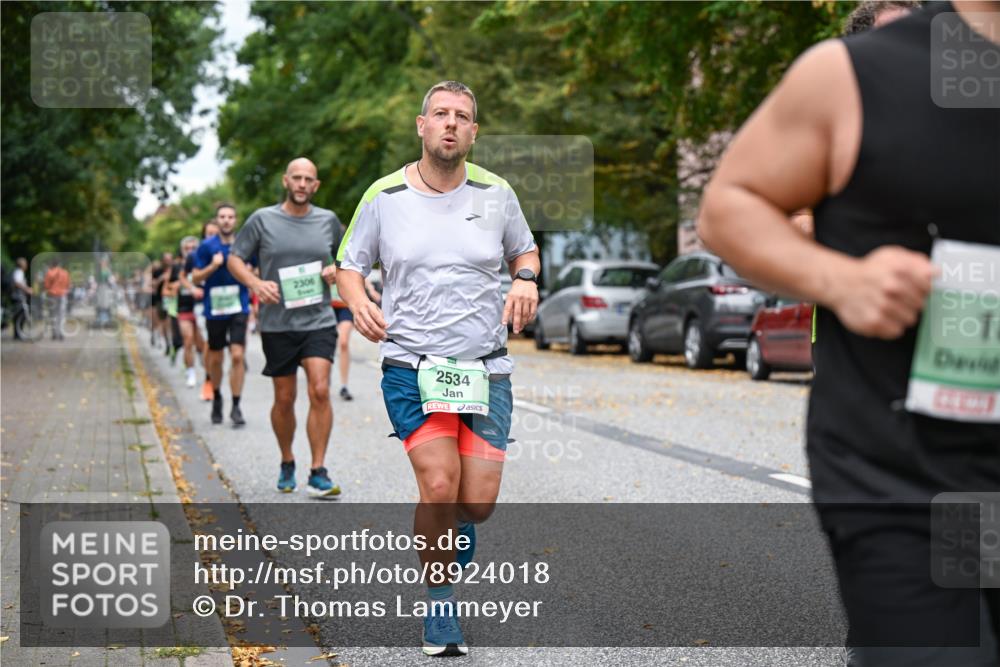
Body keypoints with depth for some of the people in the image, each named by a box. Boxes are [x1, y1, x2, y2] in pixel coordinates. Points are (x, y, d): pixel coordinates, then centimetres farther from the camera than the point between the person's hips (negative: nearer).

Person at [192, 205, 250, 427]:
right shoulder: (206, 246, -1)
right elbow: (196, 278, 1)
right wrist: (213, 267, -16)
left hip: (238, 307, 0)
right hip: (214, 308, 1)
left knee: (237, 356, -12)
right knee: (216, 358, 10)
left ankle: (236, 407, -6)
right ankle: (216, 397, 35)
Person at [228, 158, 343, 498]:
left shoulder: (328, 220, 6)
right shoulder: (262, 219, 0)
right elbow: (235, 258, 5)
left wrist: (337, 270, -2)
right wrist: (256, 283, -14)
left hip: (319, 321, 0)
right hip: (277, 325, 0)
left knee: (320, 390, -14)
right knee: (284, 399, 8)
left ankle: (318, 473, -9)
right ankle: (287, 464, 31)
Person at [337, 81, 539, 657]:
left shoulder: (497, 193, 5)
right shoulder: (383, 197, 1)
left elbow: (525, 250, 20)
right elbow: (350, 266, 11)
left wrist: (526, 280, -3)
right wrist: (360, 303, -11)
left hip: (486, 368, 2)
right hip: (411, 366, -2)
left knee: (478, 502, -5)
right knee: (439, 484, -19)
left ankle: (452, 538, 35)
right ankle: (441, 608, 2)